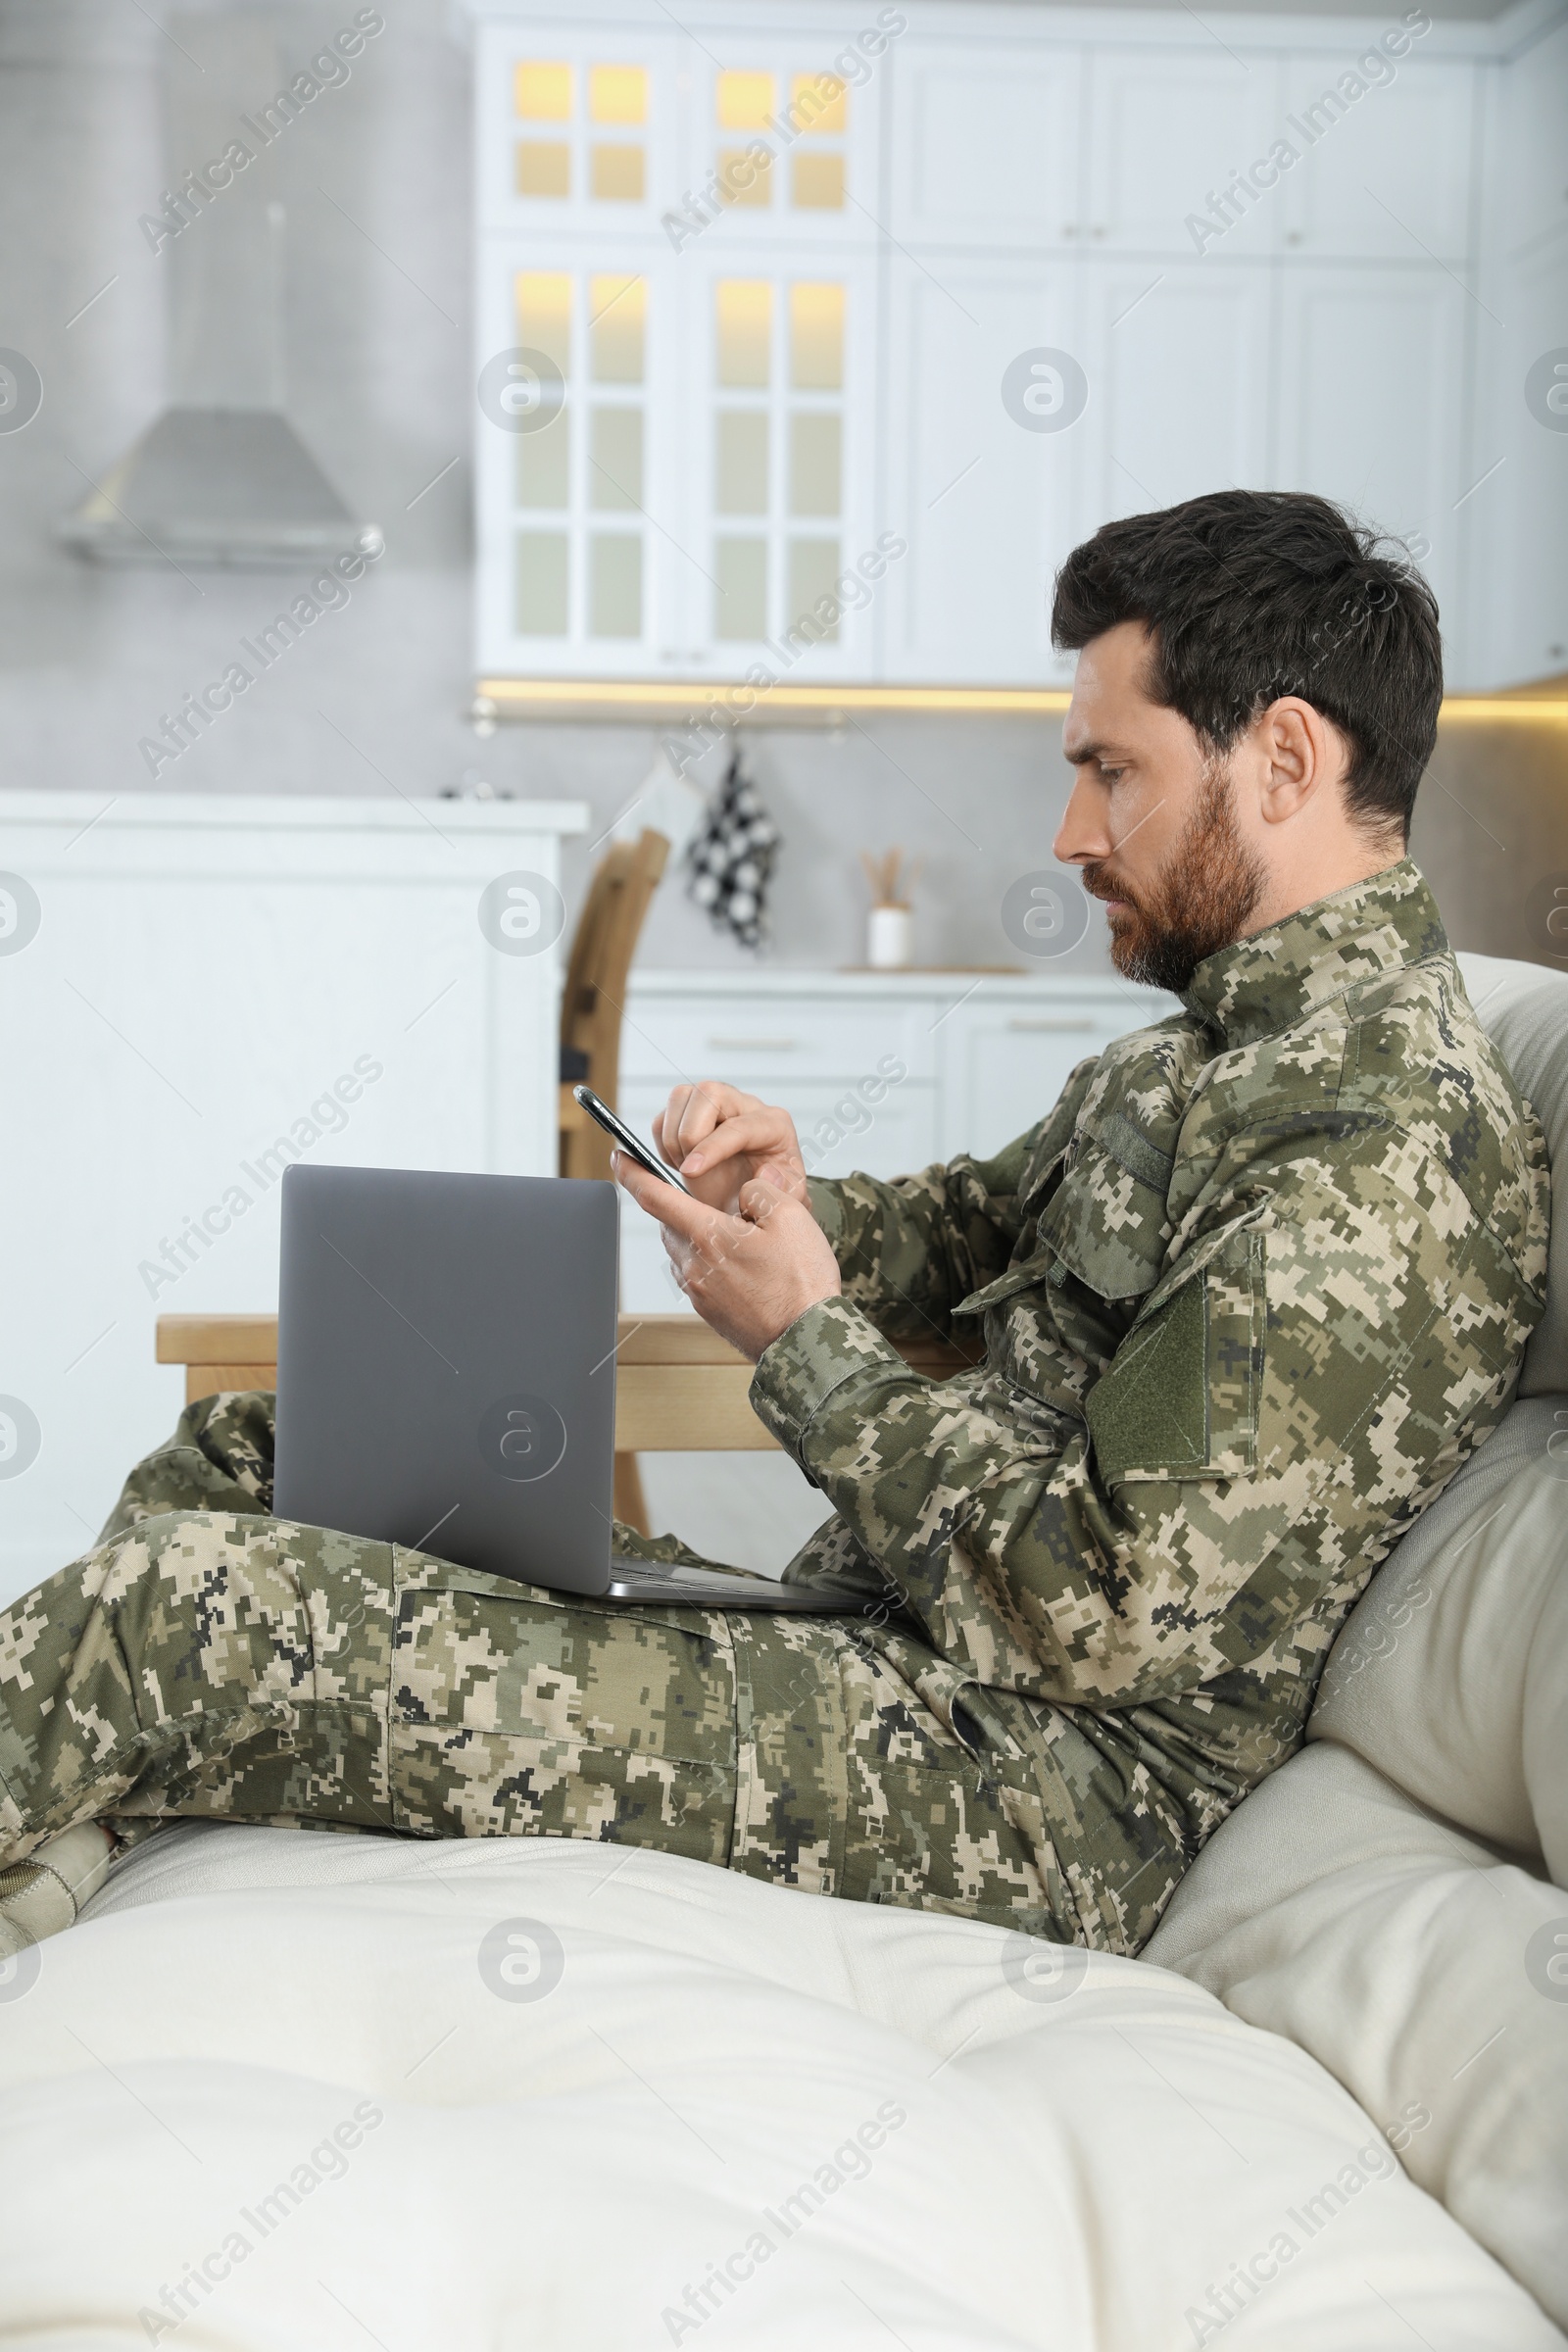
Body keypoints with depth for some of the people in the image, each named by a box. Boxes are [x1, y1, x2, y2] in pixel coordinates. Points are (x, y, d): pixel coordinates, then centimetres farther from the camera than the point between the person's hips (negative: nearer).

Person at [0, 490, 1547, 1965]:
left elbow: (1092, 1615, -24)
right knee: (242, 1457, 10)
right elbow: (983, 1226, 24)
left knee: (188, 1606, -19)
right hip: (864, 1637, 10)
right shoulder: (1233, 1034, 12)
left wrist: (806, 1341, -11)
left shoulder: (1381, 1139, -20)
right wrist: (793, 1206, 1)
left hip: (1025, 1794, -10)